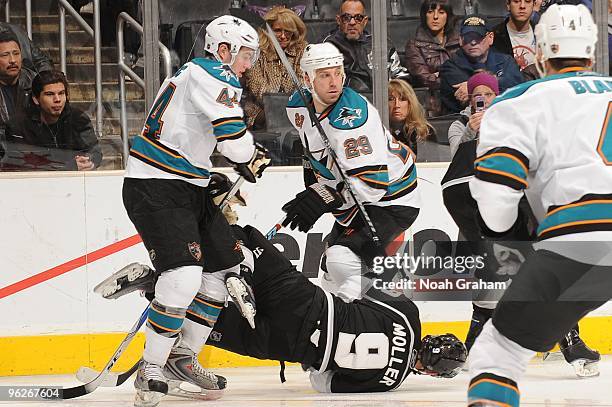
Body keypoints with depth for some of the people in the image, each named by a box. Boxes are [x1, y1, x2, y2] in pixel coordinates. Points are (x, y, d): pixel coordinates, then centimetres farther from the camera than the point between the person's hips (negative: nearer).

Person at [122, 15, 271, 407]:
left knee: (224, 266, 13)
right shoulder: (210, 74, -13)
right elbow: (232, 132, -21)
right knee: (185, 275, -21)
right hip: (154, 188, -11)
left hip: (188, 188, 11)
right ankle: (151, 369, -12)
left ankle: (183, 358, 22)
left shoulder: (203, 76, 20)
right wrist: (251, 160, -1)